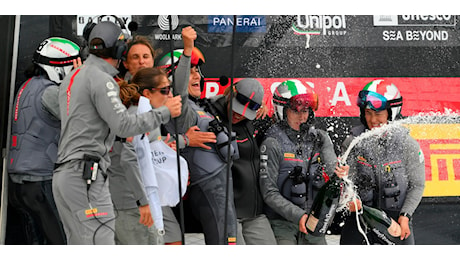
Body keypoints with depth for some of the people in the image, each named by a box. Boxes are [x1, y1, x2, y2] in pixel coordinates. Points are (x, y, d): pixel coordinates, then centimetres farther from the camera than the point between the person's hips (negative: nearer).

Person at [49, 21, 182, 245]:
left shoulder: (70, 79, 19)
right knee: (101, 241, -11)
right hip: (86, 175, -10)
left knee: (81, 245, 12)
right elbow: (123, 125, -16)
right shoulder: (100, 79, -10)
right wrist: (165, 112, -6)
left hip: (64, 174, 10)